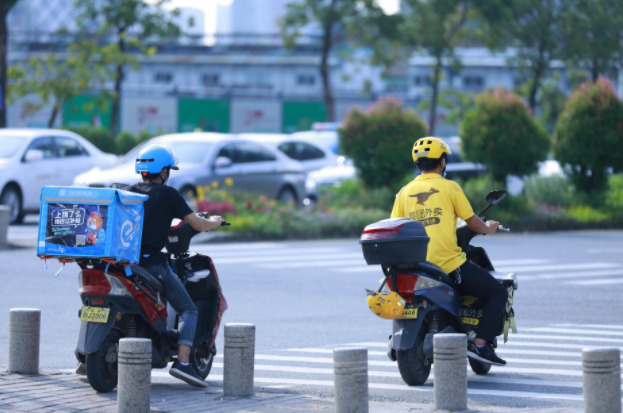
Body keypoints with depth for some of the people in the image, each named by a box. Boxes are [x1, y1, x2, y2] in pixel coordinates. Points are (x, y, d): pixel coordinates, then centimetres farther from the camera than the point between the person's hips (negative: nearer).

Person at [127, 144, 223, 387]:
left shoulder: (128, 193, 13)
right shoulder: (167, 194, -2)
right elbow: (197, 224, -2)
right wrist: (215, 222, 20)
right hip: (152, 263, -6)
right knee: (188, 311, 5)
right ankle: (182, 362, -15)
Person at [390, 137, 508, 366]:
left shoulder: (404, 192, 9)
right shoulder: (449, 187, -3)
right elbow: (473, 222, 0)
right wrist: (488, 228, 23)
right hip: (450, 264, -5)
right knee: (498, 292, 6)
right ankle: (481, 344, -7)